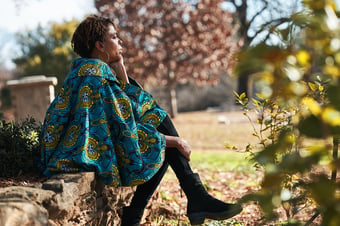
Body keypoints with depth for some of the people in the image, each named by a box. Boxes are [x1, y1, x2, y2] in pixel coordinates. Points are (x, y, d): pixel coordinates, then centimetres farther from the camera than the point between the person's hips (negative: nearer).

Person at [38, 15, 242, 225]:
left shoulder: (85, 70, 15)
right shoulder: (96, 73, -15)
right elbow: (125, 129, -18)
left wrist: (121, 74, 5)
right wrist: (173, 141, -9)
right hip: (91, 156, -9)